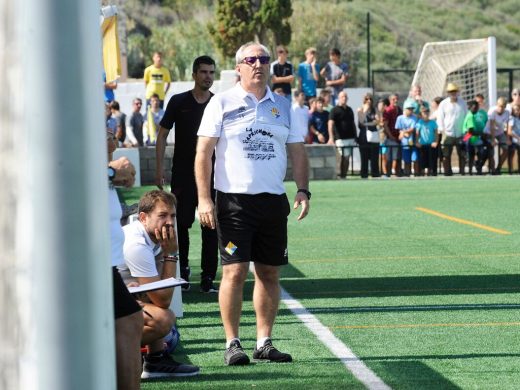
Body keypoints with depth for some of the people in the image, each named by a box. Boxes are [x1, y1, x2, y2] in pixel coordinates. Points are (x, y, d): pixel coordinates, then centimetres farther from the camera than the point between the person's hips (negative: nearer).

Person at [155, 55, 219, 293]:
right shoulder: (179, 102, 1)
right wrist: (159, 169, -3)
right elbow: (162, 135, 4)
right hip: (182, 174, -1)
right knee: (181, 223, 1)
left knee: (210, 226, -1)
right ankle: (182, 269, 20)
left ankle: (208, 278, 3)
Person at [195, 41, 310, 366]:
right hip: (234, 200, -4)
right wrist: (204, 198, -10)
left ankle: (264, 342, 13)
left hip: (273, 201, 4)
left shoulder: (282, 106, 12)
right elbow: (204, 152, -2)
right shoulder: (222, 103, 1)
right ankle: (232, 343, -1)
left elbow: (297, 151, 15)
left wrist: (303, 190, 1)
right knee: (235, 271, -9)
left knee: (269, 272, 5)